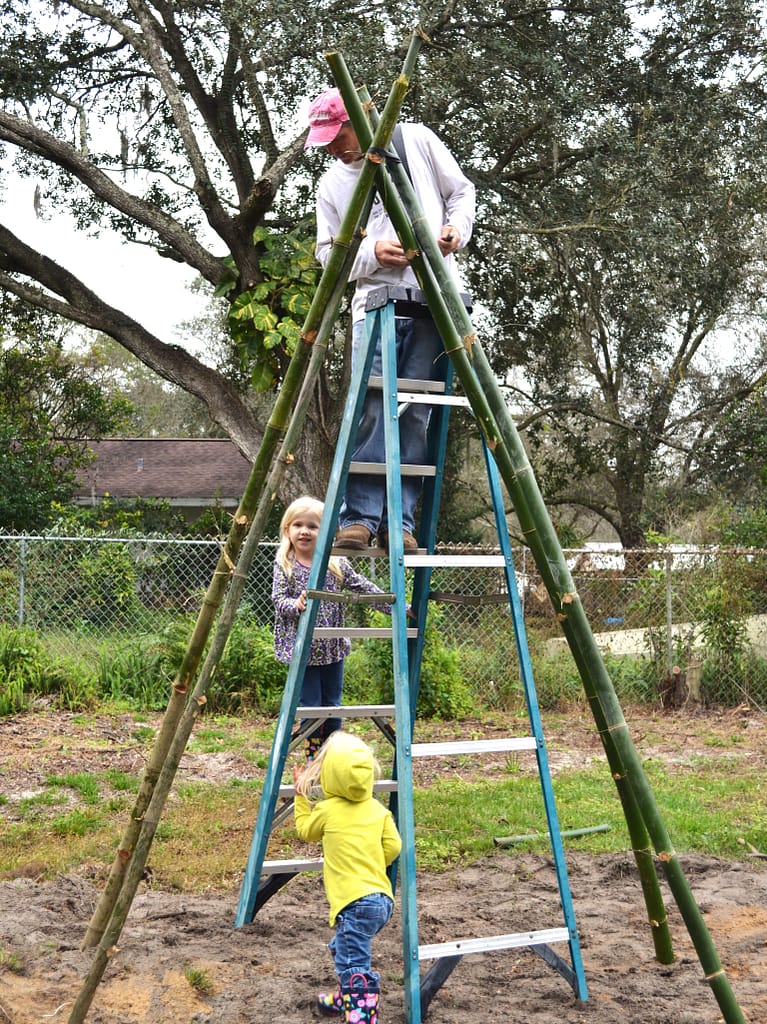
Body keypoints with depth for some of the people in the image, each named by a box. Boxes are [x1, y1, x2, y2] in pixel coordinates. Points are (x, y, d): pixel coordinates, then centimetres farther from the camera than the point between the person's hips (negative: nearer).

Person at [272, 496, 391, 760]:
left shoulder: (337, 564, 1)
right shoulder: (285, 566, -6)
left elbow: (363, 587, 5)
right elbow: (278, 599, -11)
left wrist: (394, 606, 2)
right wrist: (295, 605, -32)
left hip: (332, 648, 3)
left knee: (332, 706, 11)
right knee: (310, 707, 1)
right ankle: (313, 759, 16)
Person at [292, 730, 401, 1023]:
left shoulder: (327, 810, -5)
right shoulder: (378, 809, 6)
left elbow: (306, 831, 15)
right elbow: (393, 846, 4)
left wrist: (301, 794, 24)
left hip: (354, 902, -7)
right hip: (382, 899, 8)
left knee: (355, 968, -10)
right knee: (343, 949, 30)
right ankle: (343, 1000, 46)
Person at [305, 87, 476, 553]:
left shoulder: (417, 141, 10)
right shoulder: (332, 185, 14)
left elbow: (462, 190, 17)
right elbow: (330, 253, 10)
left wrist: (458, 229, -2)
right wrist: (372, 253, -8)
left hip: (435, 297, -1)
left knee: (417, 412, -4)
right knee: (371, 407, -11)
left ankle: (400, 519, -2)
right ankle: (359, 516, -8)